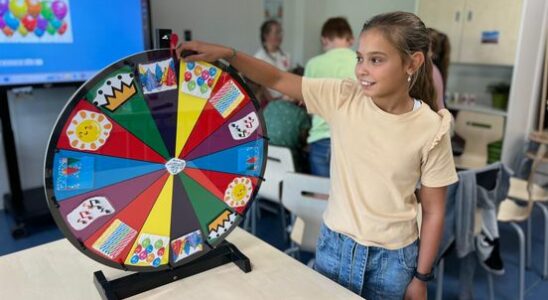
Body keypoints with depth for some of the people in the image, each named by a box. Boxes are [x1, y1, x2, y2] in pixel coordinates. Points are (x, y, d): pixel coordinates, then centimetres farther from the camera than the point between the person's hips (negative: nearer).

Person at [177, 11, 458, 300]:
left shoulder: (431, 129, -15)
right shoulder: (341, 97, -12)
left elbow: (433, 211, -7)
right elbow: (277, 80, -10)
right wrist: (227, 53, -25)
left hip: (392, 258, -2)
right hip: (334, 244, 2)